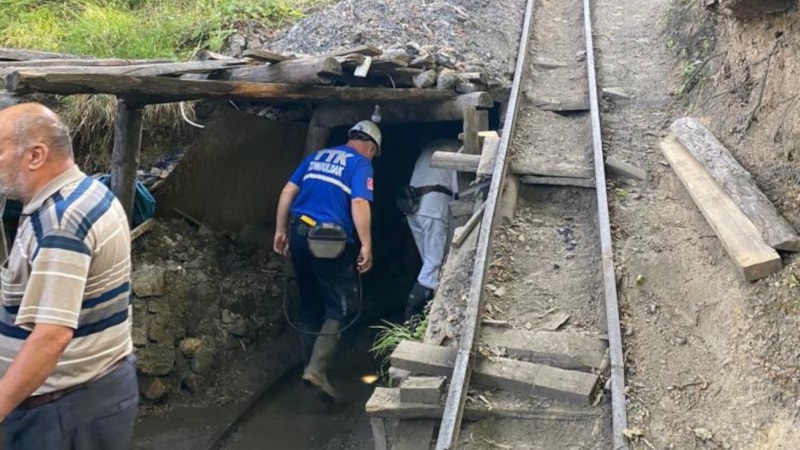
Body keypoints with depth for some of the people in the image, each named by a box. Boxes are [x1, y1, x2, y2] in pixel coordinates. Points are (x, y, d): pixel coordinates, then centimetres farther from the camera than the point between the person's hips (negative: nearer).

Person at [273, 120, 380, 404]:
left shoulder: (317, 156, 18)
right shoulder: (361, 164, -1)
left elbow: (288, 192, 13)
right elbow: (359, 204, -15)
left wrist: (281, 230, 16)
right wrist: (366, 245, -16)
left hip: (298, 233, 6)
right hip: (330, 240, -6)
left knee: (309, 302, 19)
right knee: (338, 307, 2)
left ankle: (310, 363, 29)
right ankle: (317, 369, -12)